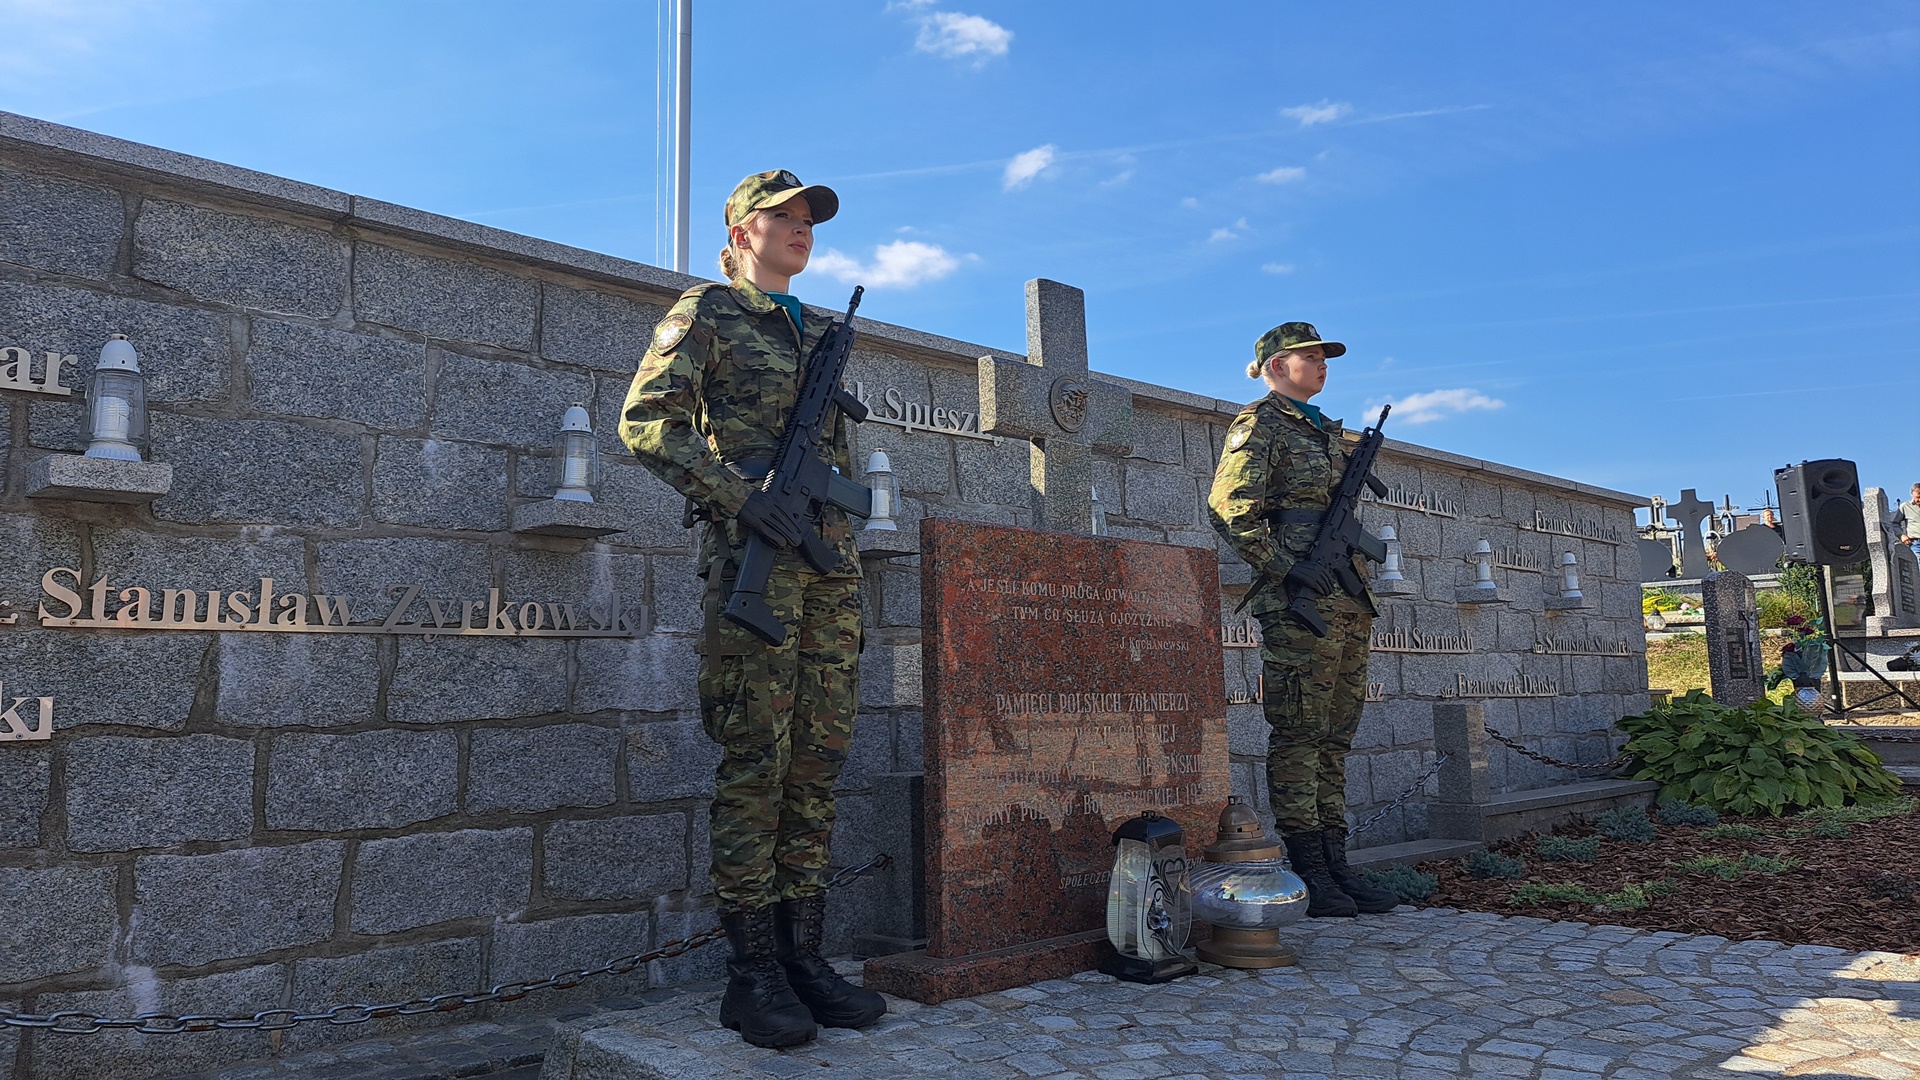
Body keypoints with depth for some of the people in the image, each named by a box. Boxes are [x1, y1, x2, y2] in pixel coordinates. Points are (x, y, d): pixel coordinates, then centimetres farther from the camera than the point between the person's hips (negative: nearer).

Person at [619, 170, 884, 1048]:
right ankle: (752, 971, 1)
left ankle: (801, 952, 12)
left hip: (830, 555, 6)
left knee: (818, 758, 5)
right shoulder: (707, 314, 5)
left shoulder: (815, 332, 24)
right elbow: (645, 422, -6)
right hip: (754, 553, -6)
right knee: (755, 760, -6)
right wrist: (741, 498, -15)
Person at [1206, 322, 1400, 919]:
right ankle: (1307, 875, -1)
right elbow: (1230, 507, -13)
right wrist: (1286, 568, -17)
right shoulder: (1260, 425, -2)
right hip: (1298, 600, -8)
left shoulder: (1329, 431, 24)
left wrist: (1358, 582, 15)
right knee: (1299, 733, -6)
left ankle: (1336, 866, 13)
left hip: (1347, 593, 8)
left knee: (1334, 736, 8)